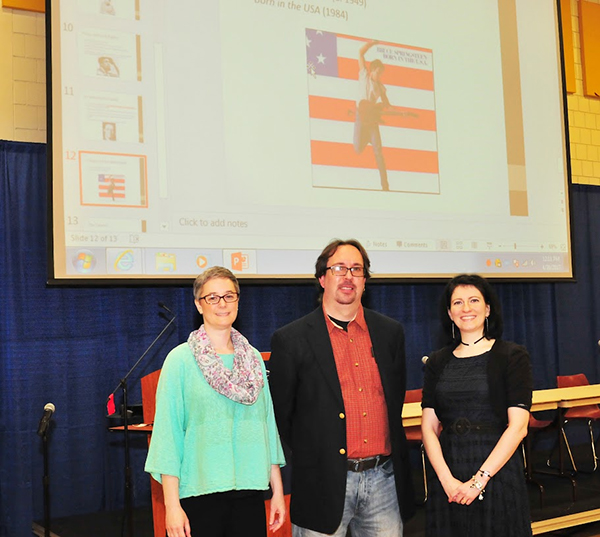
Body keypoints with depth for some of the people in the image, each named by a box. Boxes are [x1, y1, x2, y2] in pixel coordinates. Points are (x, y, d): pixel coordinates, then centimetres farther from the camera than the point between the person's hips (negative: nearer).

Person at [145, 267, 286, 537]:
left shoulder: (253, 358, 9)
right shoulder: (181, 359, -3)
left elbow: (268, 424, 13)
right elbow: (167, 432, -6)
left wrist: (278, 490, 11)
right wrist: (172, 504, -11)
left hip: (249, 492, 4)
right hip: (200, 492, -3)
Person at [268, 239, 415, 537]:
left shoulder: (390, 332, 9)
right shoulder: (291, 340, -4)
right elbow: (280, 413, 1)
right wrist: (310, 455, 3)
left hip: (383, 479, 4)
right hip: (324, 484, -3)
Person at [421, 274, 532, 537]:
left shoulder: (512, 356, -2)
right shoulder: (438, 362, 7)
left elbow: (518, 426, -10)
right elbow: (429, 426, 2)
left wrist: (480, 478, -15)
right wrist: (447, 479, -12)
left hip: (497, 469, -3)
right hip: (447, 472, 3)